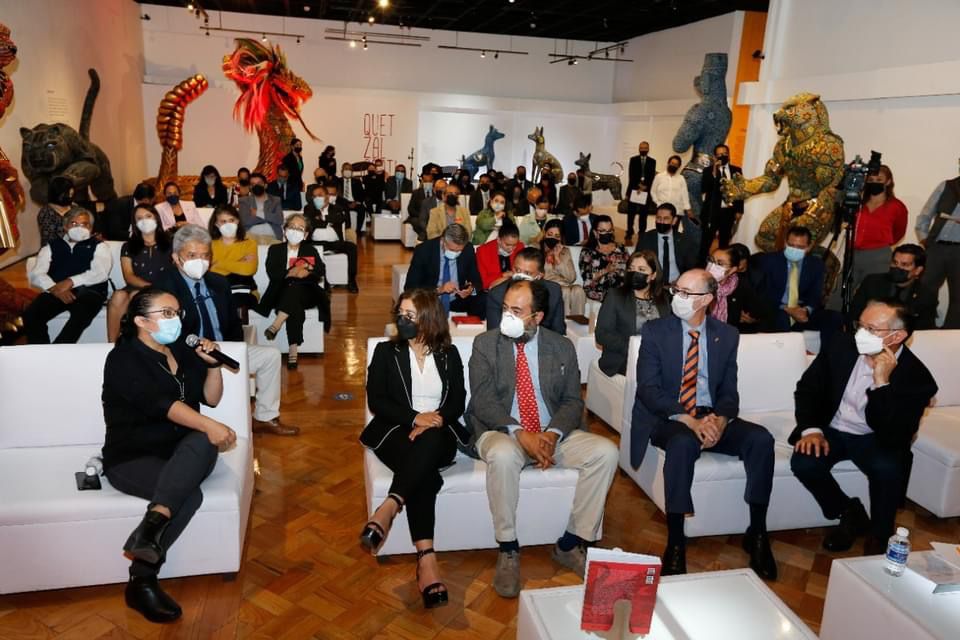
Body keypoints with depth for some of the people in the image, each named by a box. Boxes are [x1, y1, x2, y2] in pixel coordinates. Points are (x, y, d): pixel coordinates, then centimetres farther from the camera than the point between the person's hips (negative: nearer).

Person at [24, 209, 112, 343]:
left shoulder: (99, 246, 14)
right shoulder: (51, 247, 22)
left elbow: (101, 273, -4)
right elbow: (36, 274, 8)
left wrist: (71, 282, -17)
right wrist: (54, 288, -14)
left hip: (88, 291, -3)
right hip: (55, 292, 3)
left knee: (81, 314, -37)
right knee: (30, 315, -26)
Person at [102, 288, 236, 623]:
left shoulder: (182, 352, 13)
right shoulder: (123, 358, -8)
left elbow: (211, 398, 14)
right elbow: (159, 404, -25)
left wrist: (212, 364, -4)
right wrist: (208, 424, -37)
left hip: (181, 453, 5)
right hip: (132, 457, -5)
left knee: (204, 442, -32)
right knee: (189, 493, -32)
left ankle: (154, 521, -41)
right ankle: (142, 580, -24)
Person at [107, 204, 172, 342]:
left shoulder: (169, 244, 14)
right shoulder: (128, 246, 19)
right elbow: (129, 276, 7)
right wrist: (149, 286, -12)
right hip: (136, 289, 2)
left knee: (135, 296, -34)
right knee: (118, 296, -32)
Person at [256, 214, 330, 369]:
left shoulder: (311, 251, 18)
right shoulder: (275, 249, 15)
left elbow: (321, 272, 2)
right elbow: (272, 273, -2)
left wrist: (307, 272, -17)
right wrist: (293, 273, -15)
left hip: (306, 293, 1)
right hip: (281, 293, -1)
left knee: (294, 287, -36)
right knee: (295, 309, -35)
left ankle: (276, 325, -42)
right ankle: (293, 351, -40)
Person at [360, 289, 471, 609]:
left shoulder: (449, 354, 15)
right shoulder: (386, 351, 12)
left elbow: (458, 402, 6)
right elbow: (376, 401, 1)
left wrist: (434, 421, -16)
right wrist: (414, 417, -15)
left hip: (439, 436, 1)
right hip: (397, 432, -1)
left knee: (428, 444, -39)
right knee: (423, 473, -35)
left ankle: (387, 509, -48)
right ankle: (426, 558, -43)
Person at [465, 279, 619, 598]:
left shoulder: (562, 347, 6)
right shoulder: (485, 344, 0)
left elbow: (572, 400, 3)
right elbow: (483, 401, -9)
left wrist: (553, 433, -17)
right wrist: (520, 434, -22)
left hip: (554, 434, 3)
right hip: (501, 432, -3)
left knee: (605, 452, -20)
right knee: (503, 455, -38)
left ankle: (570, 544, -6)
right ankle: (508, 551, -18)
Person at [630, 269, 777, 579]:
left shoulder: (727, 335, 7)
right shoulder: (655, 331, -3)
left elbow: (729, 391, 6)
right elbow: (648, 388, -11)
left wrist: (720, 419, -18)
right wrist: (689, 420, -24)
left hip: (712, 418, 4)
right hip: (669, 419, -3)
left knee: (761, 438, -23)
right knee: (683, 442, -36)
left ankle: (757, 534, -7)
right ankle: (675, 543, -25)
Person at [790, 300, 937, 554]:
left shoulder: (916, 376, -19)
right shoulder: (842, 345, -11)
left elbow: (894, 437, -27)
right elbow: (808, 387, 0)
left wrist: (881, 383, -34)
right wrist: (811, 429, -15)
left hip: (874, 440, -2)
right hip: (831, 430, 2)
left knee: (889, 467, -33)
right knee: (803, 463, -25)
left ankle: (879, 535, -2)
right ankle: (850, 512, 6)